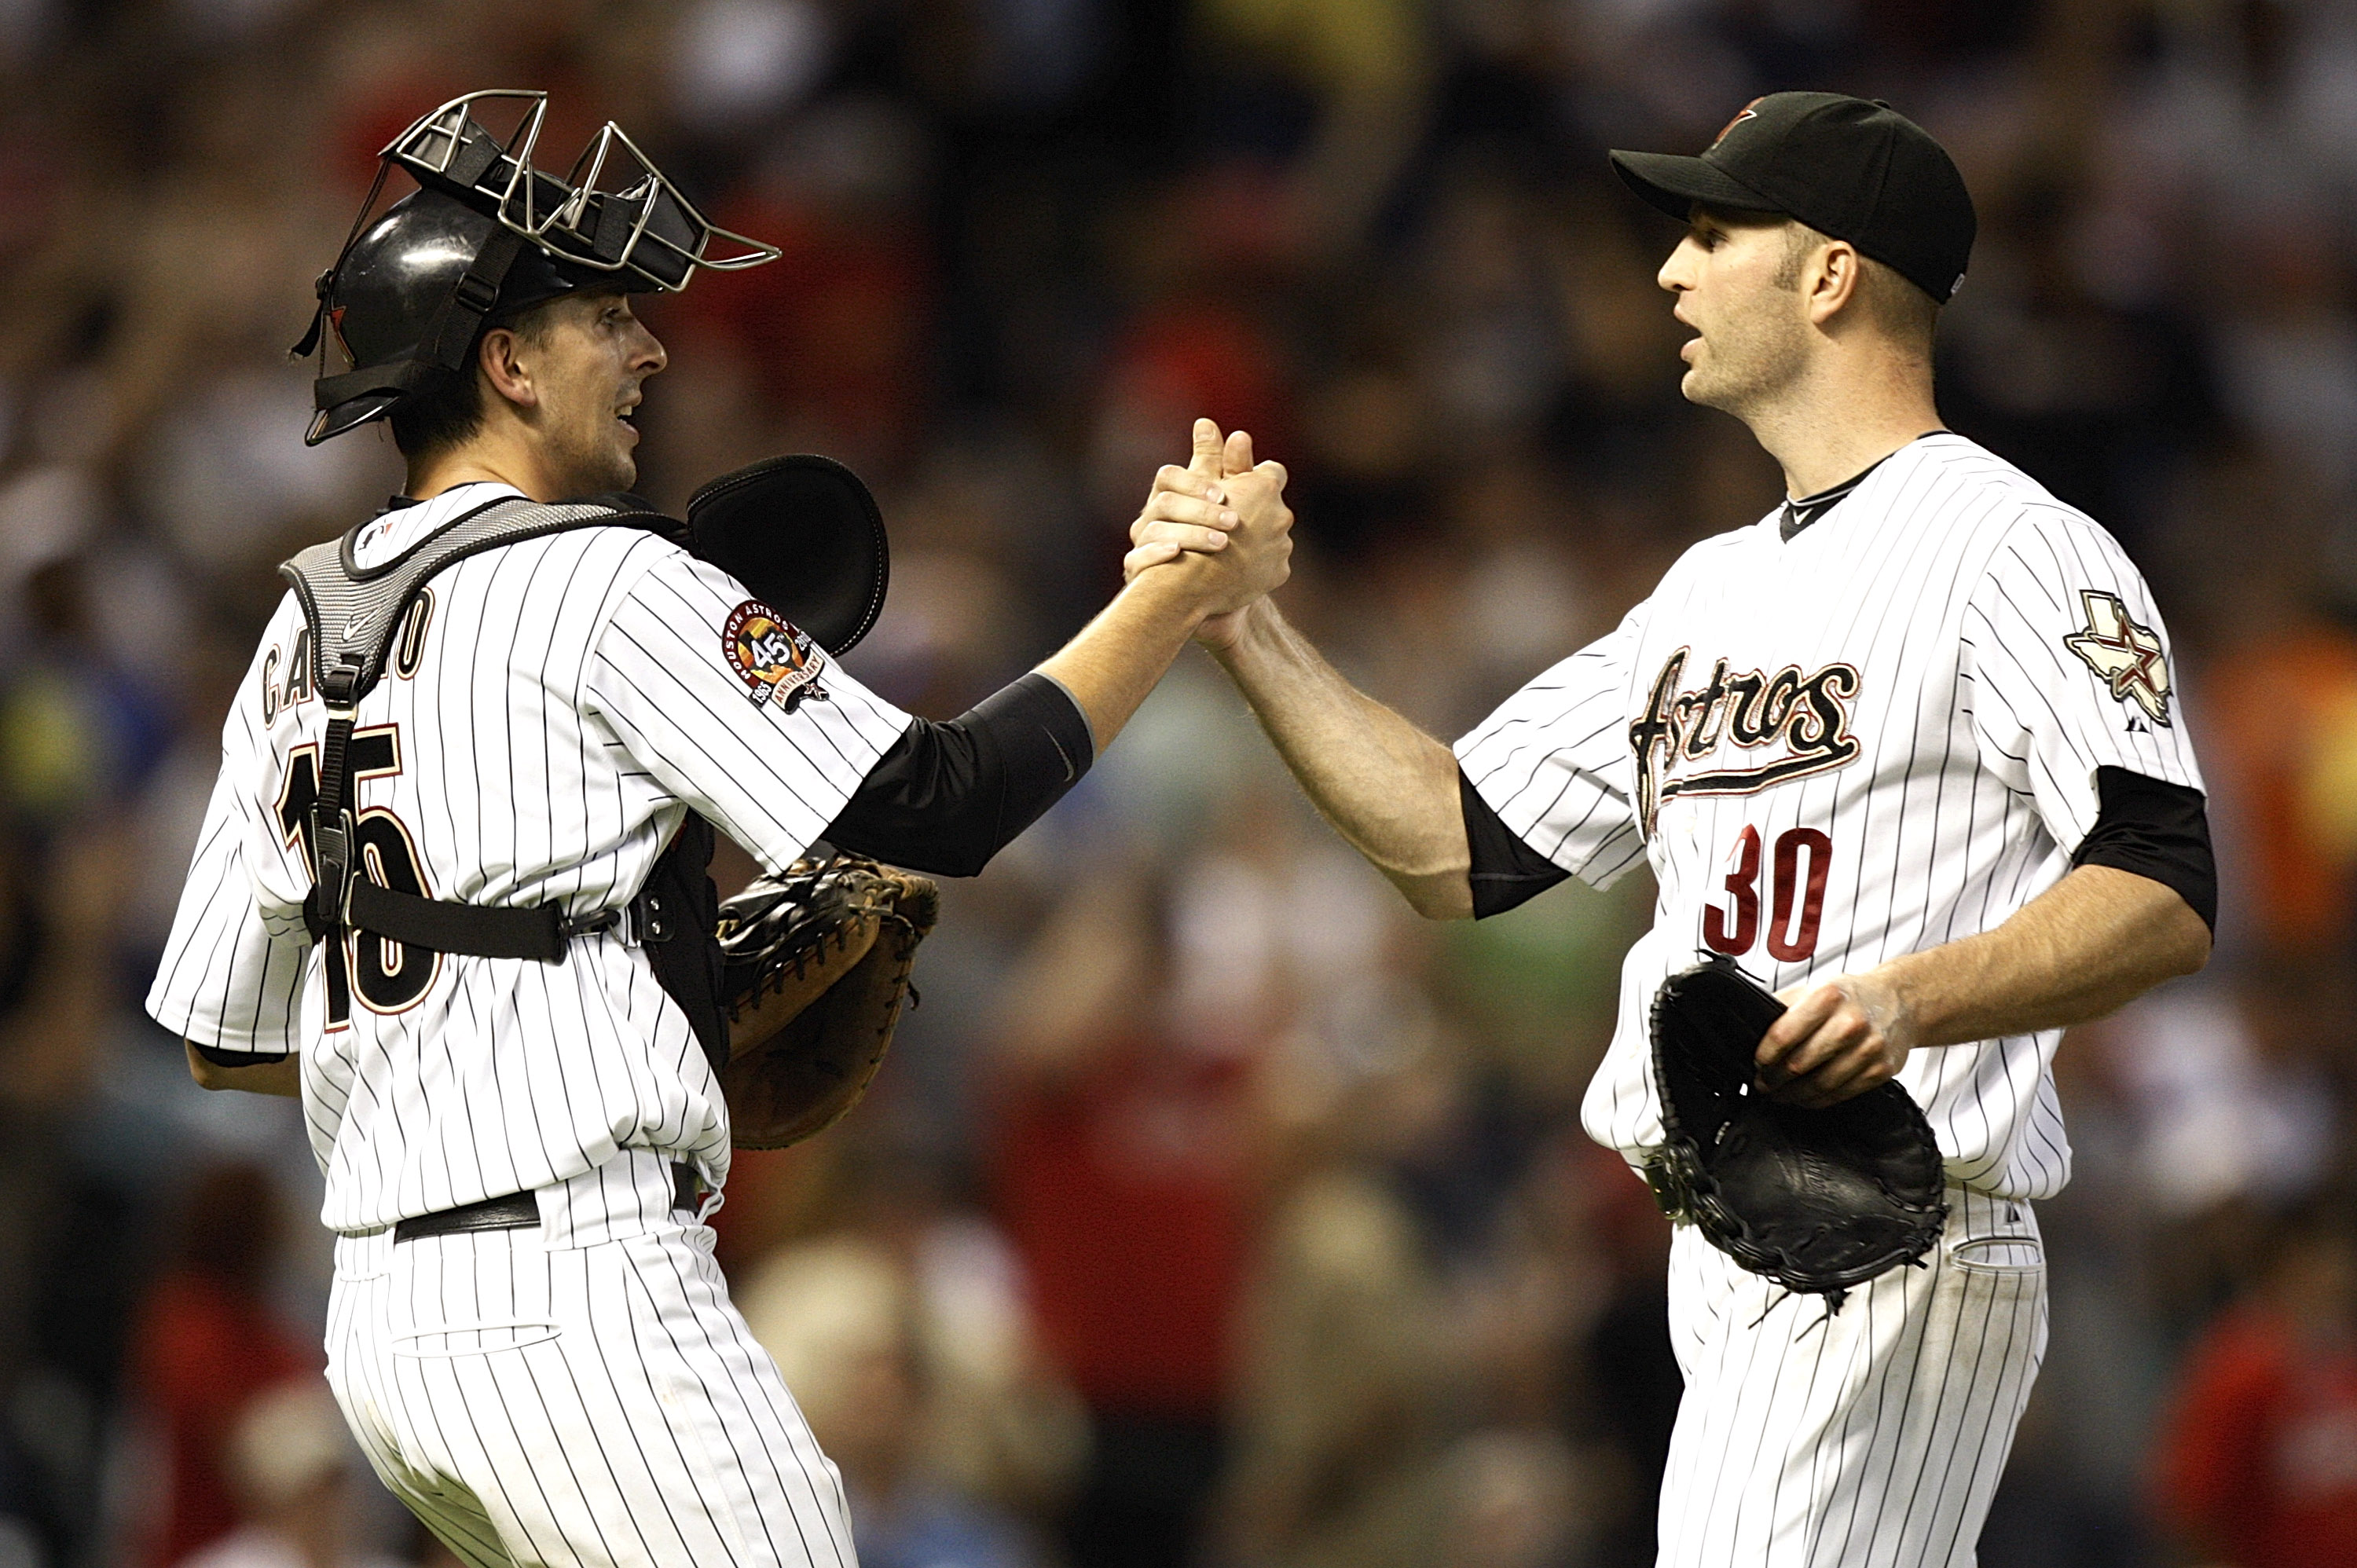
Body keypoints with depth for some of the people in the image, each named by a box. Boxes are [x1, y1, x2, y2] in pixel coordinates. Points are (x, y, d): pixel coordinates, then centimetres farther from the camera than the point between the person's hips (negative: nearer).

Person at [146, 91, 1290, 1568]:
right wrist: (1186, 595, -3)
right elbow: (939, 807, -10)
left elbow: (221, 1040, 18)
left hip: (381, 1321, 9)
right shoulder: (602, 587, -7)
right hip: (586, 1303, -9)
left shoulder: (298, 641, 15)